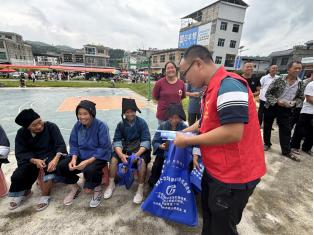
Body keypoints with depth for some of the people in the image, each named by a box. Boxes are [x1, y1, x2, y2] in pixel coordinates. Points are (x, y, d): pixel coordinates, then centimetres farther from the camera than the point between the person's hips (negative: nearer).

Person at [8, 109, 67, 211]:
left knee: (50, 167, -35)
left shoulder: (51, 127, -13)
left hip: (50, 156, -3)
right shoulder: (21, 133, -3)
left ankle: (45, 196, -14)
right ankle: (25, 192, 17)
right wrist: (35, 160, -29)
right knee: (18, 176, -19)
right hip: (31, 159, 3)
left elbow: (61, 145, -19)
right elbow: (20, 153, -9)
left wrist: (56, 159, -38)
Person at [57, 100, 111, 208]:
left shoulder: (101, 126, -20)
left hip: (98, 156, -6)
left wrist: (88, 161, -27)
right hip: (81, 155, 6)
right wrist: (74, 159, -15)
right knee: (61, 166, -10)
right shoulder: (77, 125, -3)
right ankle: (74, 188, 20)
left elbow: (104, 148, -21)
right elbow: (73, 144, 4)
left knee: (89, 170, -33)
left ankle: (98, 190, 2)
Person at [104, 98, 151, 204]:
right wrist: (121, 154, -25)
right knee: (114, 158, -19)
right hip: (126, 148, 3)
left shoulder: (142, 122, -11)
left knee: (141, 161, -31)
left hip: (140, 149, -3)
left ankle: (140, 189, -14)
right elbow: (117, 140, -7)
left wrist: (137, 154, -29)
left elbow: (146, 141, -16)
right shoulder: (121, 124, -1)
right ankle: (111, 184, 3)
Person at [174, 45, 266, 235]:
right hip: (215, 169, 9)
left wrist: (188, 140, -21)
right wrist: (183, 132, 9)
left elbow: (233, 132, -32)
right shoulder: (212, 89, 7)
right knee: (209, 217, 29)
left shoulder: (229, 85, -24)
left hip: (233, 176, -9)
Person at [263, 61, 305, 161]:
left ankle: (286, 151, 16)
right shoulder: (279, 80, -10)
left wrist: (294, 103, -12)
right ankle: (266, 143, 28)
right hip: (272, 107, -2)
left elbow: (301, 98, 9)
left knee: (286, 129, 5)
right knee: (267, 126, 8)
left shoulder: (301, 84, 1)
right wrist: (276, 101, -21)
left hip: (286, 109, 3)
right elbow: (268, 93, -9)